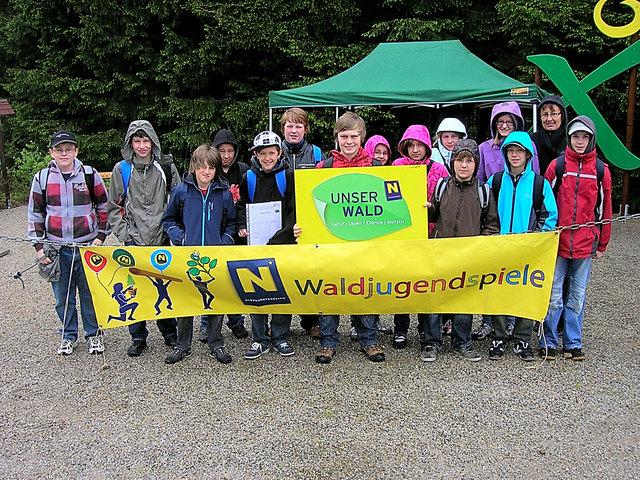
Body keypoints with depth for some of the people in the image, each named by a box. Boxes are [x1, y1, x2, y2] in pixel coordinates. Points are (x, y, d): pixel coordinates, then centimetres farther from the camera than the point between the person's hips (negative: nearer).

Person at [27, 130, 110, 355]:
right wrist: (39, 246, 3)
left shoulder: (90, 175, 0)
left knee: (90, 293, 6)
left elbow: (104, 206, 9)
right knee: (63, 297, 8)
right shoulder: (42, 178, 3)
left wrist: (100, 236, 1)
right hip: (56, 248, 1)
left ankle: (94, 334, 24)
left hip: (88, 245, -1)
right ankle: (68, 336, 26)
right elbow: (34, 214, 9)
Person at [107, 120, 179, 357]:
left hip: (162, 239, 0)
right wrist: (123, 233, -1)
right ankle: (138, 337, 15)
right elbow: (113, 206, 9)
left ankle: (169, 333, 22)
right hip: (134, 240, 0)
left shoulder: (166, 167, 4)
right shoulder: (122, 169, 4)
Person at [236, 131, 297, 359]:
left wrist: (287, 232, -15)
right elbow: (242, 205, 19)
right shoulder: (248, 177, 8)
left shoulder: (288, 175, 1)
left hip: (283, 242, -2)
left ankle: (280, 336, 17)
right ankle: (260, 339, 13)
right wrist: (242, 227, 2)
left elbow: (295, 208, -2)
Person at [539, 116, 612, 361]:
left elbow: (605, 209, 9)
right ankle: (548, 343, 14)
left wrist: (602, 244, 10)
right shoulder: (557, 165, 1)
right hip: (557, 242, -1)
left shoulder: (600, 170, 4)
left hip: (585, 244, 1)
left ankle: (573, 343, 22)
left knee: (577, 295, 10)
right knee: (554, 294, 2)